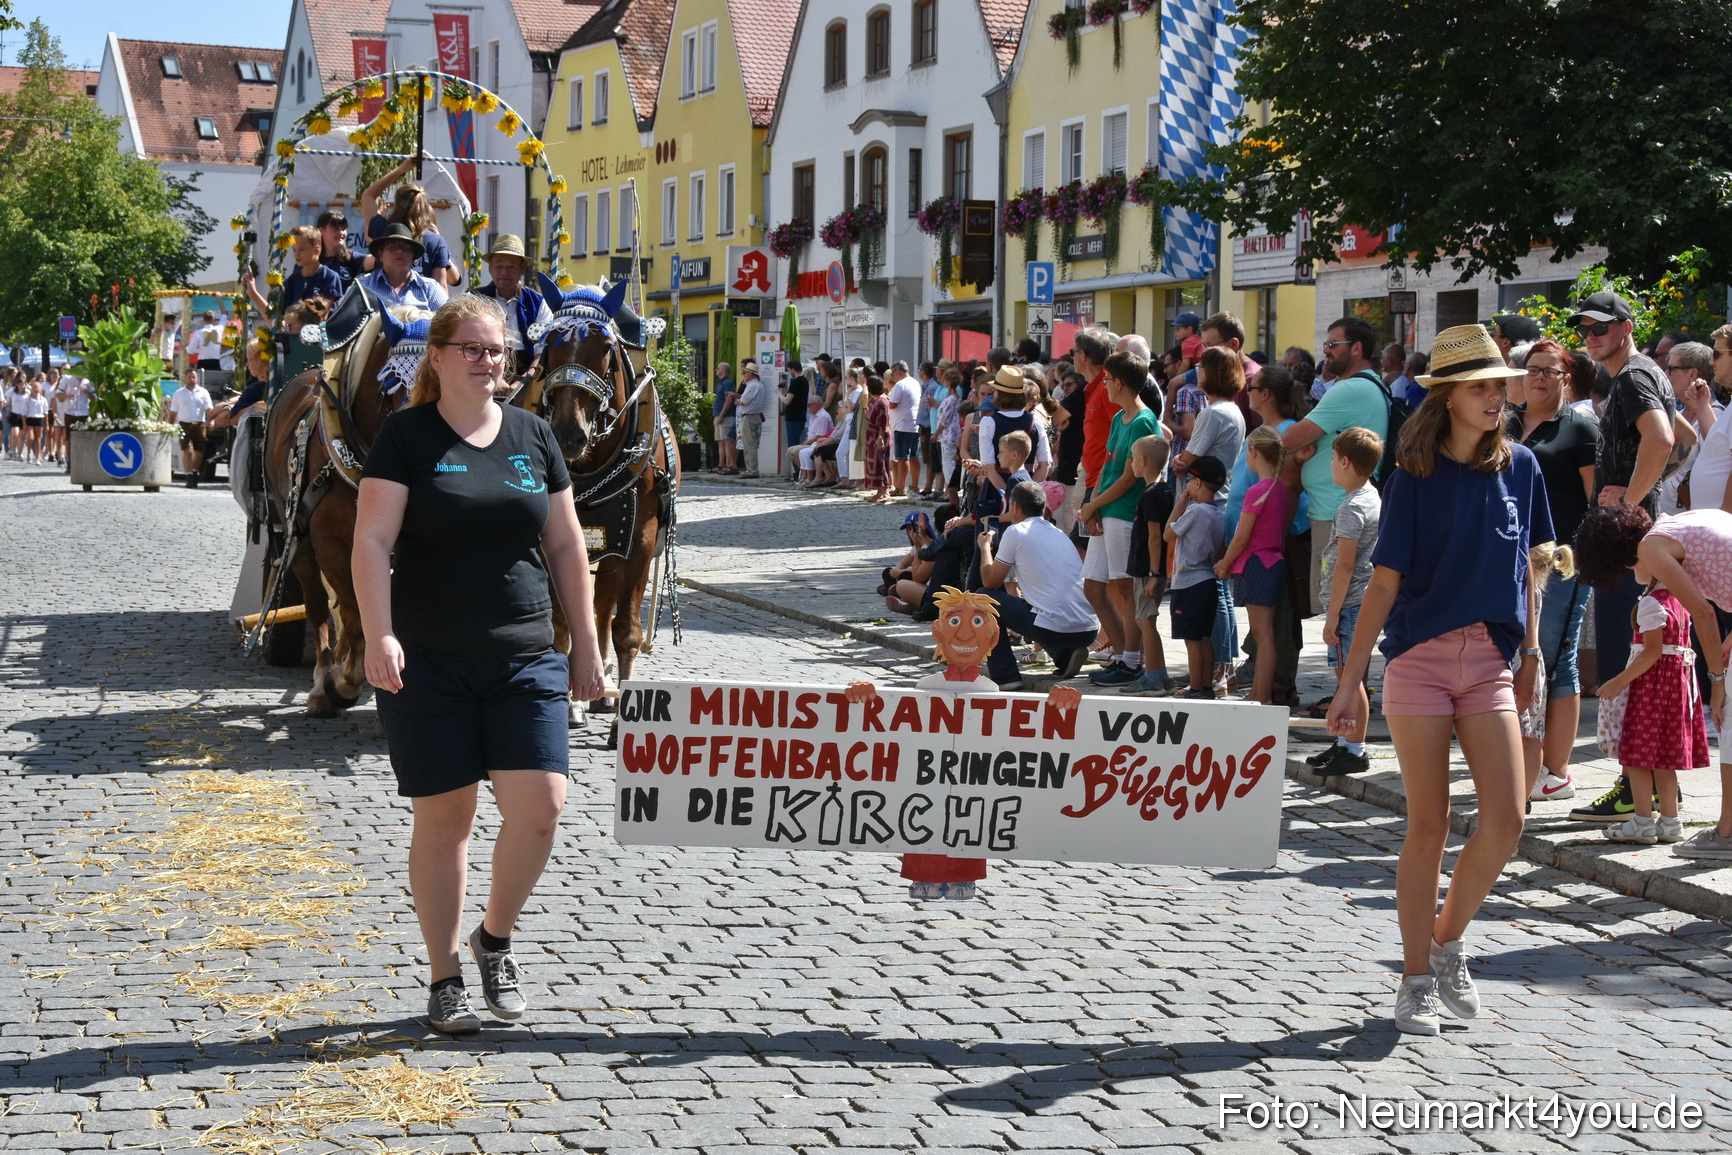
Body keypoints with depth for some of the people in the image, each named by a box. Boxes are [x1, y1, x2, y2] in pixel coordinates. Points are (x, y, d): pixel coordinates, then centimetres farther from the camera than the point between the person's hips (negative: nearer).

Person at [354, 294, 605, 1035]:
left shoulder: (532, 435, 10)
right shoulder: (407, 437, -1)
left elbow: (565, 546, 14)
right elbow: (372, 540, -8)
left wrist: (586, 644, 12)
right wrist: (379, 635, -21)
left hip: (524, 656, 3)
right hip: (427, 661, -3)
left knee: (538, 806, -8)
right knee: (443, 817, 3)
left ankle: (495, 937, 18)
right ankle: (444, 979, 18)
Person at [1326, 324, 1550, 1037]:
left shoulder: (1521, 467, 7)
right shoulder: (1415, 477, -3)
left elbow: (1524, 566, 17)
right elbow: (1385, 583, -4)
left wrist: (1530, 651, 14)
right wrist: (1351, 682, -7)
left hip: (1490, 661, 3)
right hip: (1420, 656, -3)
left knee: (1506, 818, -8)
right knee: (1428, 824, -1)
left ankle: (1448, 940, 16)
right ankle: (1417, 979, 11)